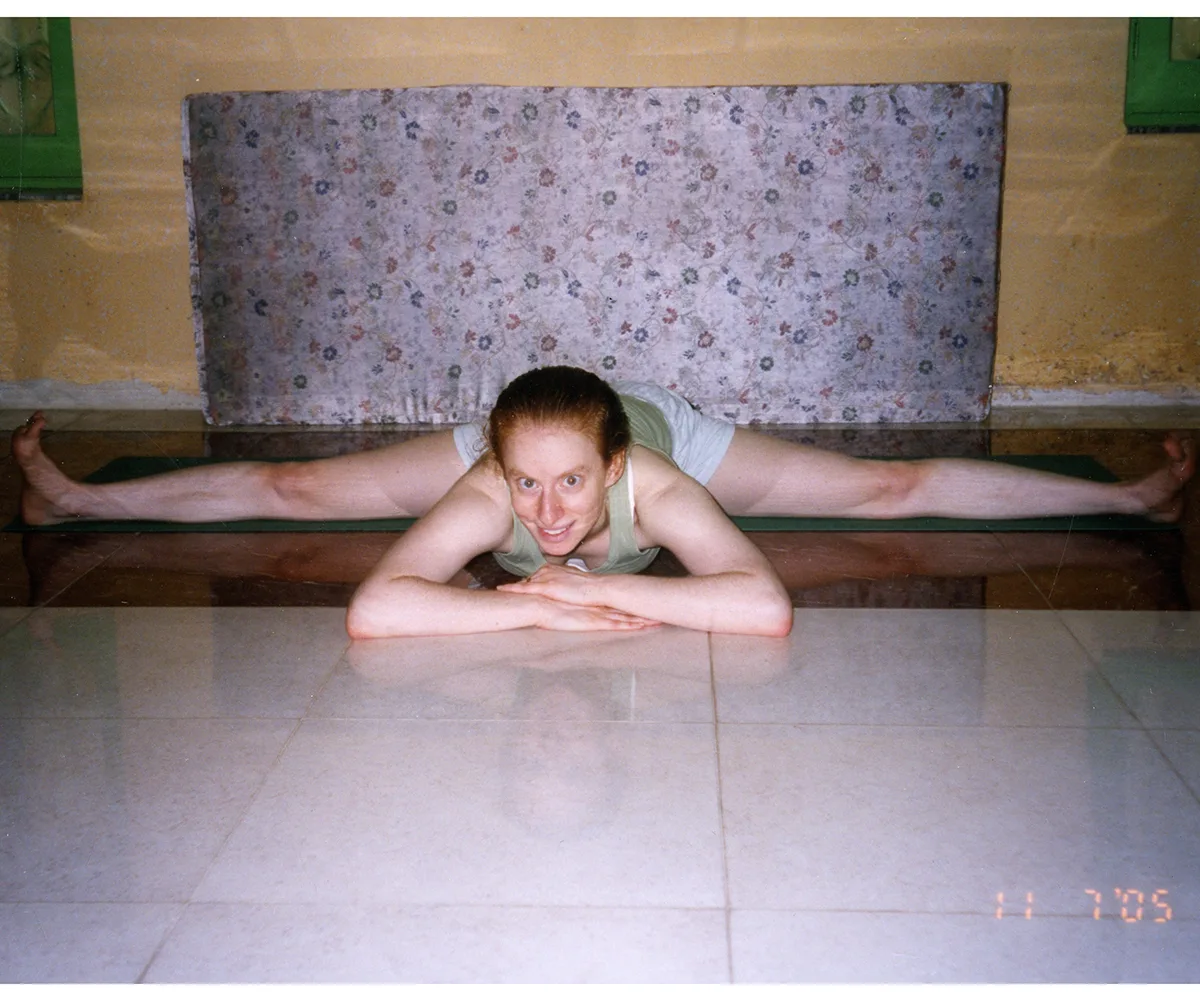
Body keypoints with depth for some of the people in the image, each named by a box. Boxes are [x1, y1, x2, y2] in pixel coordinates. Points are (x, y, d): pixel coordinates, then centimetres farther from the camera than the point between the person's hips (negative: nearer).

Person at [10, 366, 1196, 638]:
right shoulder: (488, 485, -46)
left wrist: (603, 582, -57)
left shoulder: (650, 479, -48)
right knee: (292, 487, 8)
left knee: (893, 486, 2)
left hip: (671, 427, 0)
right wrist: (546, 603, -58)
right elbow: (371, 611, -56)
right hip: (508, 426, 1)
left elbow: (768, 606, -59)